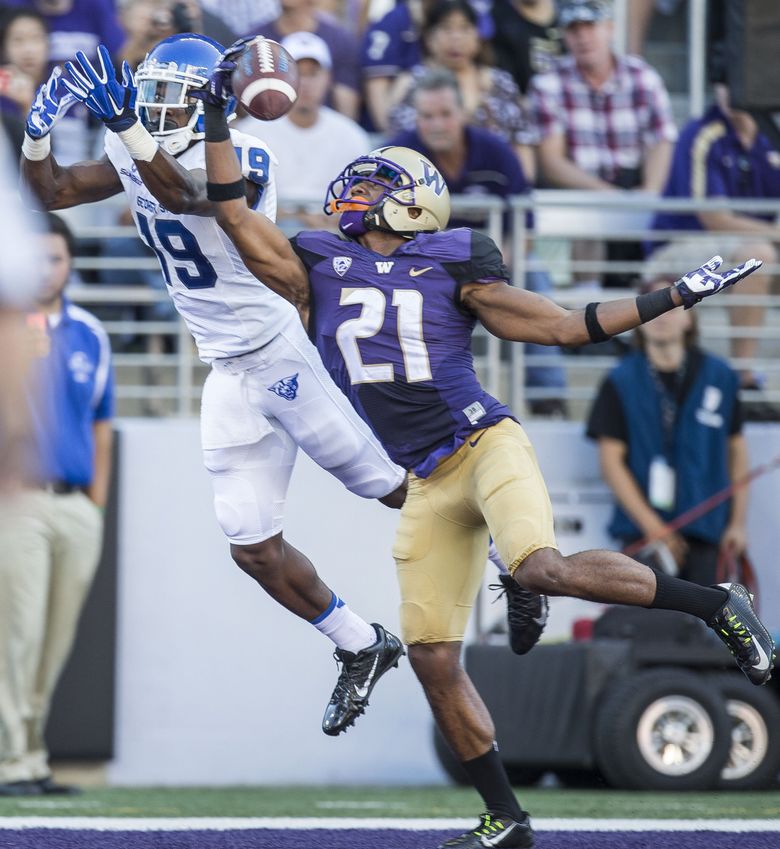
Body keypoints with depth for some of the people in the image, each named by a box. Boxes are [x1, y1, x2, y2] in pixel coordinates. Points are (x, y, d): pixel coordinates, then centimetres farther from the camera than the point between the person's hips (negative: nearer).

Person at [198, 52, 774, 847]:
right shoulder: (316, 269, 10)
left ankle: (714, 603, -15)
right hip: (429, 484, 5)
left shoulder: (452, 270, 3)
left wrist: (675, 296, 1)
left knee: (541, 568, -32)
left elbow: (564, 326, 5)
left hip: (484, 446, -4)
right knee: (433, 658, -1)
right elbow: (235, 215, 7)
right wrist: (217, 119, 3)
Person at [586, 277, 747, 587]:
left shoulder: (720, 376, 7)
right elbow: (611, 460, -1)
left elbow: (737, 450, 13)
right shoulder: (622, 382, 3)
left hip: (704, 528, 1)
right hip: (641, 528, -1)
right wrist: (653, 527, -9)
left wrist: (737, 523, 7)